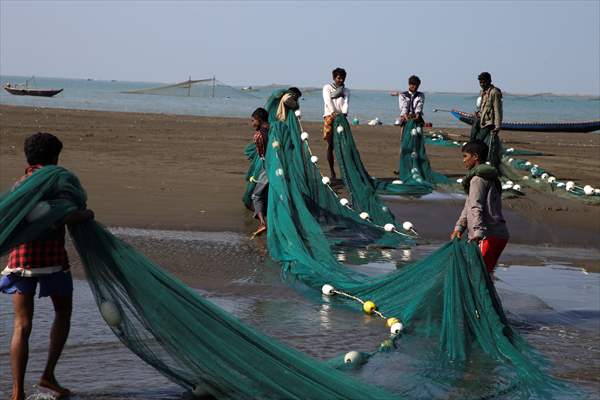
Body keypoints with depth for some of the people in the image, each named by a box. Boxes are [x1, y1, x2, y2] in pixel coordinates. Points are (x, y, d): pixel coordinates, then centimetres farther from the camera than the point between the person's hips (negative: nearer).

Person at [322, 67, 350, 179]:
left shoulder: (346, 90, 17)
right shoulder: (327, 88, 10)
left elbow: (346, 103, 0)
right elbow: (328, 101, -7)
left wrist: (344, 112, -22)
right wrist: (333, 113, -24)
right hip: (329, 117, -2)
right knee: (330, 145, -3)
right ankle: (332, 172, 1)